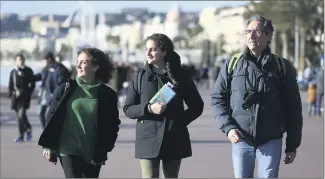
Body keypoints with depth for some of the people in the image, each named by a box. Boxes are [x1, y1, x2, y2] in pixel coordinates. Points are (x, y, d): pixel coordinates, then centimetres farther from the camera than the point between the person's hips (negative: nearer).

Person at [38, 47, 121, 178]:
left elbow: (112, 125, 4)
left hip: (93, 154, 2)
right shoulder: (66, 89, 0)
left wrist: (103, 150, 1)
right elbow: (52, 118, 3)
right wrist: (48, 146, 0)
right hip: (69, 151, -2)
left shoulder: (107, 95, 1)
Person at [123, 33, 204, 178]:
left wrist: (181, 120, -5)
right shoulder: (141, 75, 4)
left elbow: (197, 106, 10)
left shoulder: (179, 75, 5)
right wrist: (149, 108, -14)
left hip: (174, 140, 1)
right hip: (148, 139, -1)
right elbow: (128, 109, 3)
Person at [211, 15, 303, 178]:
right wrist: (227, 127, -9)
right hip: (240, 141, 1)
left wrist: (292, 145, 3)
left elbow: (293, 108, 3)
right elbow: (217, 98, 6)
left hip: (271, 142, -1)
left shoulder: (282, 67, 1)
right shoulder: (233, 64, 4)